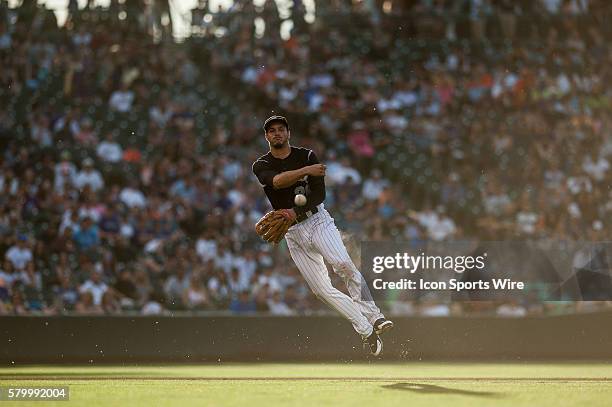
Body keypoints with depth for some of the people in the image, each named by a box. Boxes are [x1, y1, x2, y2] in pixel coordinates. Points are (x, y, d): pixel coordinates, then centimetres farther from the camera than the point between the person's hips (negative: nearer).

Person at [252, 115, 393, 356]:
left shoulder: (307, 156, 5)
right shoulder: (261, 166, 6)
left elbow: (319, 194, -5)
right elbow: (277, 181, -18)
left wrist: (296, 212, -20)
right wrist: (306, 170, -33)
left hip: (318, 221, -2)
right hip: (293, 233, 2)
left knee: (343, 264, -27)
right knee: (321, 289, -5)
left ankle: (374, 318, -25)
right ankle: (366, 331, 1)